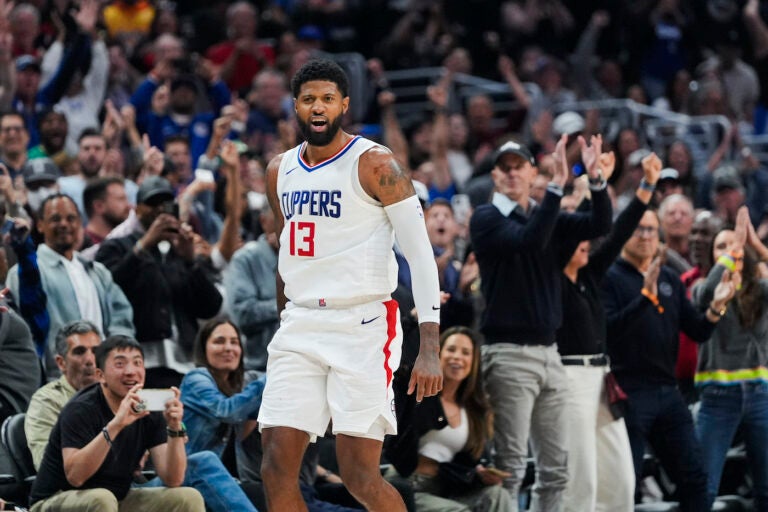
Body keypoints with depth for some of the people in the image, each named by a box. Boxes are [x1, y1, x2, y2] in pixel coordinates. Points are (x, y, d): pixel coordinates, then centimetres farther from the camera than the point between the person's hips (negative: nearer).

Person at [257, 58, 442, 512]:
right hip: (300, 327, 6)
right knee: (277, 470, -4)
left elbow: (420, 254, -11)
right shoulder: (280, 171, 12)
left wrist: (429, 349, -18)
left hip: (363, 326, -6)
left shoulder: (375, 164, -7)